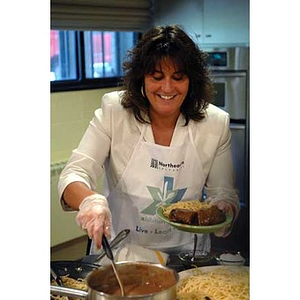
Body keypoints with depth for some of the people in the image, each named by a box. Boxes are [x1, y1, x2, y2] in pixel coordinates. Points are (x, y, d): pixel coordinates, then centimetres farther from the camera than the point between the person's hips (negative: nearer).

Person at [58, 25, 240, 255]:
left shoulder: (216, 124, -4)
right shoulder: (115, 111, -9)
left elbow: (224, 192, 4)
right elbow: (74, 174, -13)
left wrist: (222, 211, -19)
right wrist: (90, 200, -35)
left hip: (183, 251, 2)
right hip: (119, 250, -1)